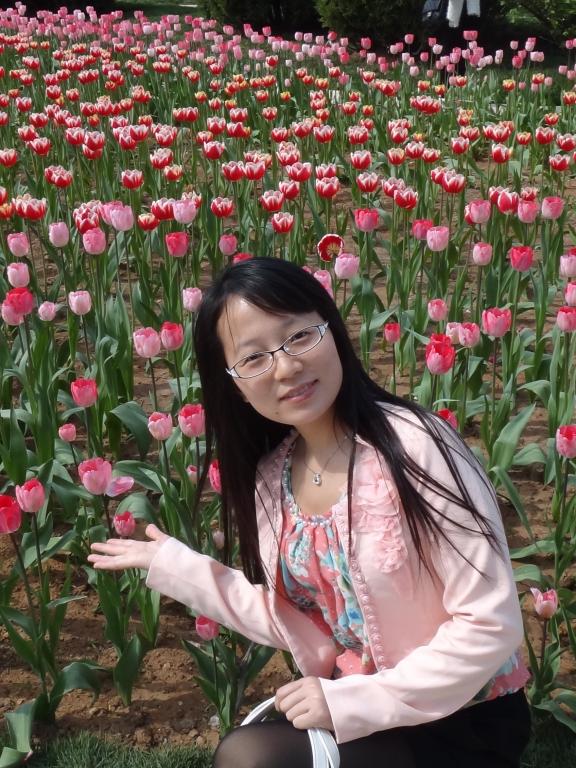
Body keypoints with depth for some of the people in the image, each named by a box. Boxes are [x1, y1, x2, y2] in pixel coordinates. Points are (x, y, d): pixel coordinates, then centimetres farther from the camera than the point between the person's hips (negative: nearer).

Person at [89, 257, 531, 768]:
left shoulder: (413, 445, -23)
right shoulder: (270, 478, -2)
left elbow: (492, 626, -21)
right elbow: (301, 628, 3)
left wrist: (349, 702, -21)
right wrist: (174, 565, 6)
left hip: (465, 724, -6)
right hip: (358, 713, 6)